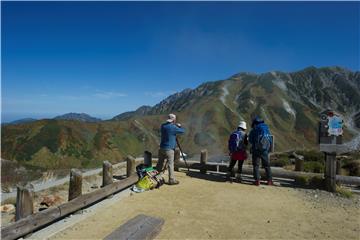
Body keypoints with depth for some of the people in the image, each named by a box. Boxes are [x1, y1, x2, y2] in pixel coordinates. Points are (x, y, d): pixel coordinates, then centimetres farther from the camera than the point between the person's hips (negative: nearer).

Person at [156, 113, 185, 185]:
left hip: (162, 148, 7)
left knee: (160, 163, 15)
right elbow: (183, 131, -3)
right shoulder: (173, 127, -14)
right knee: (170, 165, 1)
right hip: (169, 149, -7)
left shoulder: (163, 126, 5)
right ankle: (172, 180, 6)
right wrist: (179, 126, 16)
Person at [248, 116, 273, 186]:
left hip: (256, 150, -3)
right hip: (265, 150, 3)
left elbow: (250, 140, 4)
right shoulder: (267, 129, 6)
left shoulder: (254, 130, -4)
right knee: (267, 166, 16)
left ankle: (257, 180, -1)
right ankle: (270, 180, 17)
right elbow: (270, 141, 8)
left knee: (256, 166, 6)